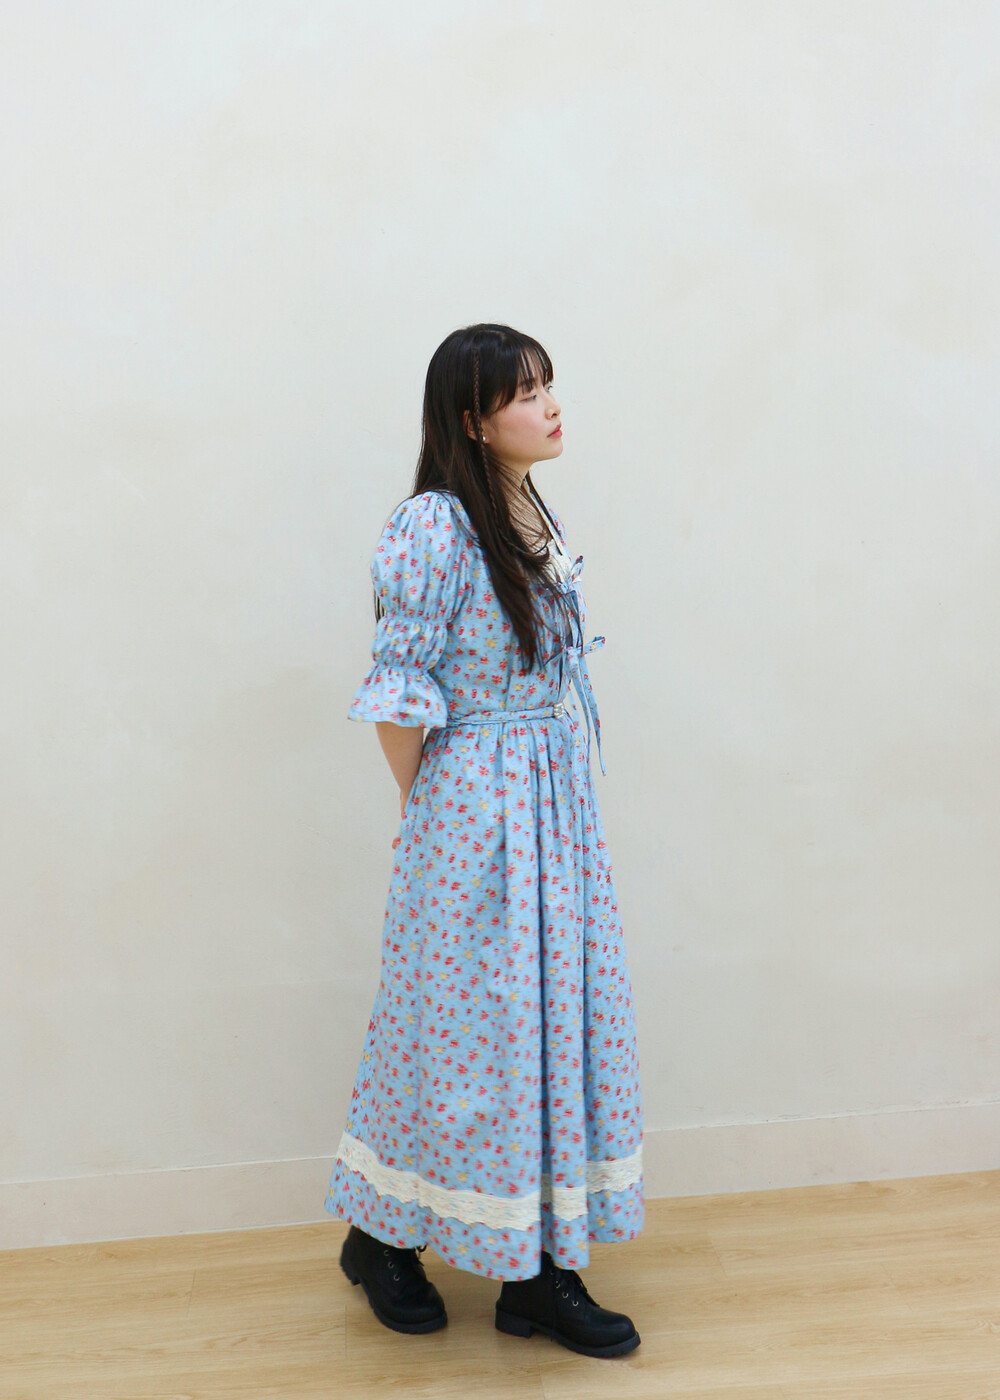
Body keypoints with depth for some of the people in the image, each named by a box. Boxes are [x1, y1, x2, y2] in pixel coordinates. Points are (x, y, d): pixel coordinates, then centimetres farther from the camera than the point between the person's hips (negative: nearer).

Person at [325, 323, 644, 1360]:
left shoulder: (539, 521, 9)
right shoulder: (434, 525, -15)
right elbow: (399, 691, -14)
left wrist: (565, 788, 10)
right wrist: (426, 813, -6)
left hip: (558, 804, 8)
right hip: (474, 809, -7)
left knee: (558, 1015, 11)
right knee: (468, 1021, 5)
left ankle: (538, 1268, 26)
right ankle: (381, 1238, 30)